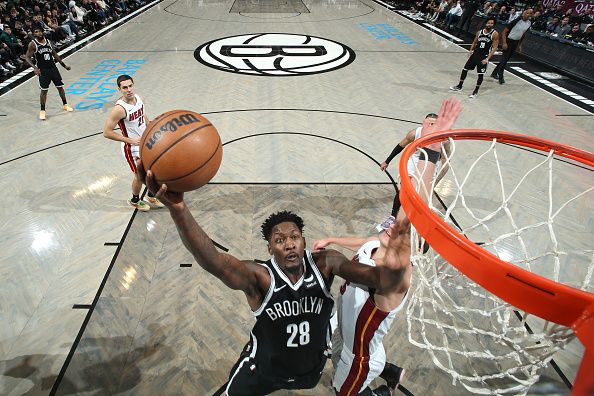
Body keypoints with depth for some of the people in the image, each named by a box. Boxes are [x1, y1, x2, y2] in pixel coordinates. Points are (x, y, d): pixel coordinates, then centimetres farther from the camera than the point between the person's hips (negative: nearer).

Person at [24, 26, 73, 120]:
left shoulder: (48, 41, 5)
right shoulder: (33, 44, -9)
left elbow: (54, 54, 15)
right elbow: (27, 57, -11)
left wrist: (64, 65, 13)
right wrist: (34, 67, -27)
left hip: (53, 68, 4)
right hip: (43, 71, -4)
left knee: (60, 87, 10)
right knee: (44, 91, -3)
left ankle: (65, 105, 28)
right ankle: (42, 111, 7)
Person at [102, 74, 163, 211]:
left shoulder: (140, 98, -6)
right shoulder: (119, 109, -28)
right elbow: (107, 132, -24)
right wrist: (130, 140, -24)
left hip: (146, 142, 7)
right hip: (132, 147, -7)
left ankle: (151, 197, 40)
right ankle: (135, 201, 35)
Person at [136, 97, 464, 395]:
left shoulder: (326, 263, -24)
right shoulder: (258, 276, -33)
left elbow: (381, 281, -33)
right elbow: (212, 260, -53)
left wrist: (393, 268, -60)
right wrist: (177, 207, -72)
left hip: (313, 364, 2)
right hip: (265, 368, -2)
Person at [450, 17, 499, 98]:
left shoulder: (495, 34, -10)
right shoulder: (479, 32, 3)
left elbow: (494, 48, -11)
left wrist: (487, 59, -19)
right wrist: (470, 51, 3)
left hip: (484, 57, -5)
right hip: (475, 54, 5)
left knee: (480, 74, -5)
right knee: (465, 69, 8)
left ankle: (476, 91, 8)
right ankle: (459, 86, 24)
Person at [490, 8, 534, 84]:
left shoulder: (529, 23, 1)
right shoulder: (517, 20, -20)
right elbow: (504, 31, -18)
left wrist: (520, 44, 15)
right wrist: (504, 43, -23)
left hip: (516, 42, 7)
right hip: (508, 40, -7)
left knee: (506, 58, 12)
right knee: (504, 58, -8)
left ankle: (494, 73, 24)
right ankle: (500, 77, 1)